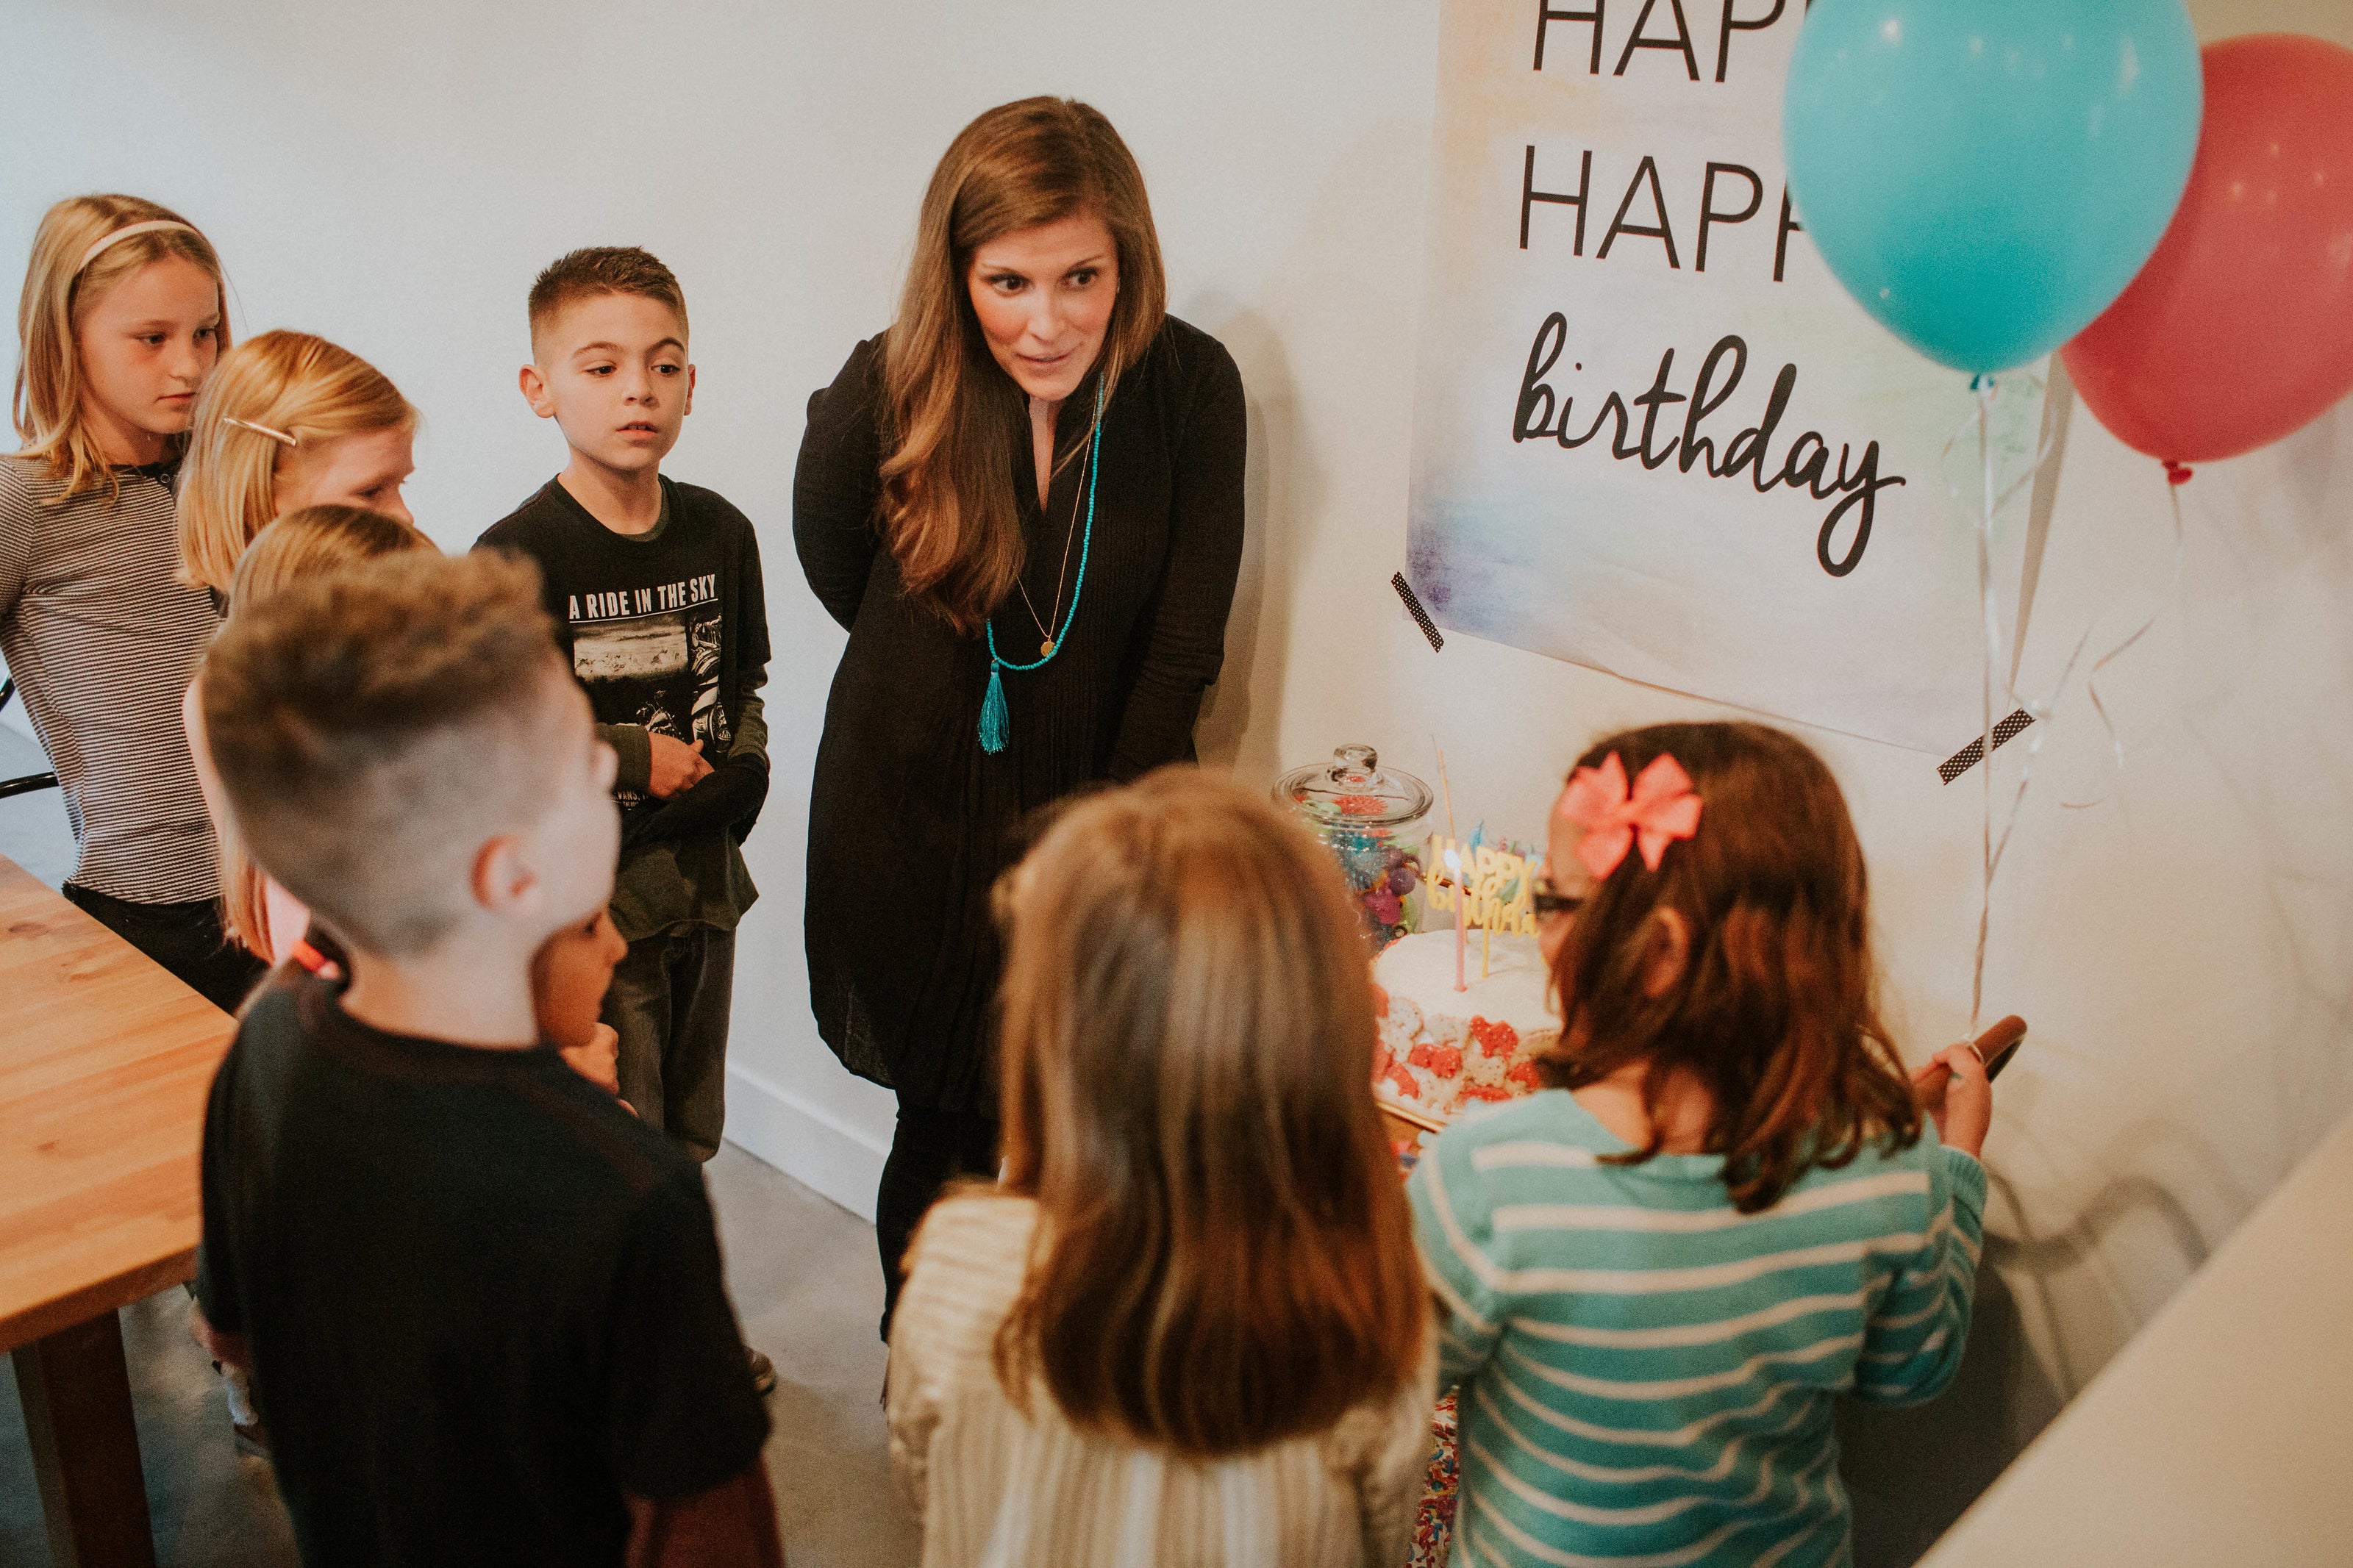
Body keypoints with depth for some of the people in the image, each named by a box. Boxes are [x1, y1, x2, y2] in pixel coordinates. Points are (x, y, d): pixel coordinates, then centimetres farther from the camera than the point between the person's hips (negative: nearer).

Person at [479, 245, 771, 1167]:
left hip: (706, 882, 6)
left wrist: (742, 771, -4)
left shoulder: (721, 532, 3)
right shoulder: (519, 556, -14)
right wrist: (637, 760, -14)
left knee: (691, 1138, 20)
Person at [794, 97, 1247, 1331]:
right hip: (916, 824, 0)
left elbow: (1182, 650, -7)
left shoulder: (1191, 386, -13)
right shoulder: (880, 396, -17)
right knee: (946, 1136, 12)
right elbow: (836, 571, 4)